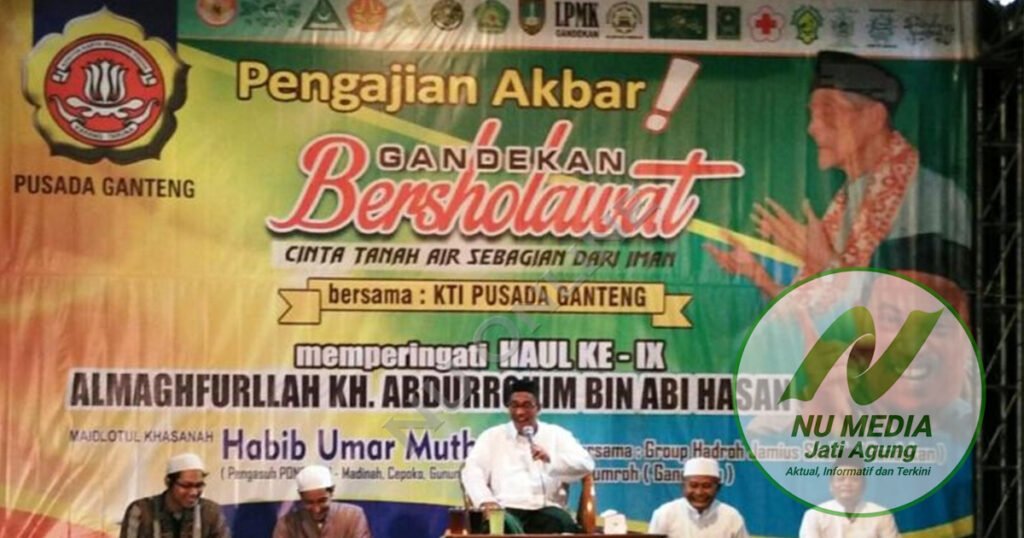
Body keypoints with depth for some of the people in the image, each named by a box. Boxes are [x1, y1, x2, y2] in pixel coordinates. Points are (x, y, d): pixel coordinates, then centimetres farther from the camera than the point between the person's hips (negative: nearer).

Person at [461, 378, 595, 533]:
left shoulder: (557, 435, 19)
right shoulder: (492, 436, 18)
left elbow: (586, 464, 6)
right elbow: (472, 470, 6)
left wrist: (551, 459, -11)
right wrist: (485, 500, -14)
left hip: (546, 509, 1)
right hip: (508, 509, -1)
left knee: (564, 525, -35)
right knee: (507, 526, -39)